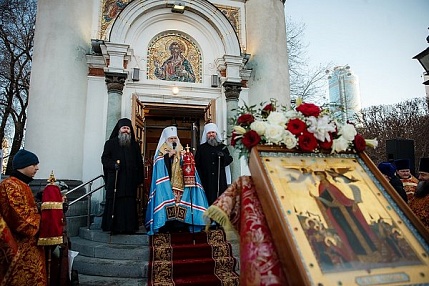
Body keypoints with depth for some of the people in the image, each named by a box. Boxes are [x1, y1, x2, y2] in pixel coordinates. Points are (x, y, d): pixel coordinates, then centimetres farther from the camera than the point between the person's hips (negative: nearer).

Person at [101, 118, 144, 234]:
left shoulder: (134, 145, 17)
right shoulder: (111, 143, 11)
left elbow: (139, 163, 14)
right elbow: (104, 158, 4)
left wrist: (139, 178, 5)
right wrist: (113, 164, -16)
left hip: (130, 180, 2)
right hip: (114, 180, -2)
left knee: (129, 204, -1)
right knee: (114, 202, -5)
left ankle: (129, 226, 3)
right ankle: (113, 226, 1)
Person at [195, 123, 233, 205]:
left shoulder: (223, 147, 14)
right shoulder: (201, 148, 9)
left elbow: (229, 160, 9)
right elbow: (197, 164, 3)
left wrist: (223, 155, -11)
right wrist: (199, 179, -7)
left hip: (220, 180, 2)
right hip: (206, 181, -1)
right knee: (209, 200, -6)